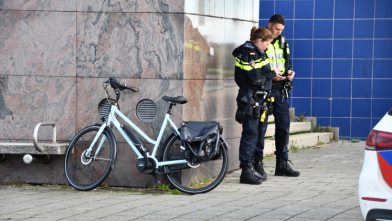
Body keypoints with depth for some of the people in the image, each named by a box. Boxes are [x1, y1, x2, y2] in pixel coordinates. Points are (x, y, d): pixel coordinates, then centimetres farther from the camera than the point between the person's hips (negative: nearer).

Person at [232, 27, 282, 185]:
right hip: (250, 98, -10)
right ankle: (246, 171, -6)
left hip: (256, 98, 10)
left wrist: (272, 74, 7)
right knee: (250, 133, -8)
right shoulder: (249, 54, -15)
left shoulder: (255, 53, 16)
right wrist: (273, 74, -8)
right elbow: (256, 79, -19)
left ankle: (250, 168, 17)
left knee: (255, 133, 12)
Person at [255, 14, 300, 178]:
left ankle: (282, 163, 14)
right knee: (261, 127, -2)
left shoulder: (282, 42, 15)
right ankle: (257, 163, 6)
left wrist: (290, 72, 1)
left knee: (284, 126, 6)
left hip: (280, 90, 6)